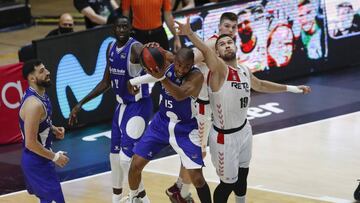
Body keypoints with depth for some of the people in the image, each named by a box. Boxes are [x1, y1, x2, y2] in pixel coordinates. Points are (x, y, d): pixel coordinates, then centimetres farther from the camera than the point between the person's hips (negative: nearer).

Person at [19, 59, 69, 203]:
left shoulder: (40, 95, 4)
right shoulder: (34, 104, -27)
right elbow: (31, 143, -27)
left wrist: (53, 129, 5)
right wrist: (55, 157, -18)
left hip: (39, 159, 10)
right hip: (37, 161, -10)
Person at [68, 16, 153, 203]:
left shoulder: (135, 48, -20)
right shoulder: (111, 48, 5)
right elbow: (106, 82, 15)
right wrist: (81, 104, 13)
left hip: (139, 106, -8)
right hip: (122, 105, 8)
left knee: (126, 157, -13)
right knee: (115, 155, 15)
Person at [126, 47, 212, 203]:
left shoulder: (196, 76, -26)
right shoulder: (167, 62, -14)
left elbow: (180, 95, -42)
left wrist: (161, 77, -55)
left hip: (185, 130, -4)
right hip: (162, 122, 4)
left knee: (197, 178, -11)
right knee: (136, 164, 2)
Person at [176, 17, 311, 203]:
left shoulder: (244, 71, 3)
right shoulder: (219, 69, -21)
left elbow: (260, 85, 24)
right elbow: (206, 51, -42)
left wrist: (292, 88, 29)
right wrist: (190, 34, -63)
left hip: (244, 131, 7)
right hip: (225, 137, -7)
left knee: (242, 176, 24)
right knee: (228, 183, 1)